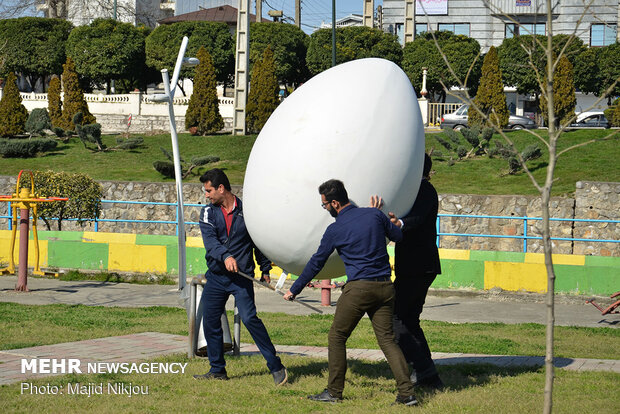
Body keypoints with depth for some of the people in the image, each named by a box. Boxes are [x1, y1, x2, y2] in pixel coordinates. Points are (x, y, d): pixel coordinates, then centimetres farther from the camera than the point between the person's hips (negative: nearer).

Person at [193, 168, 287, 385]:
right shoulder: (208, 212, 4)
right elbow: (209, 240, -13)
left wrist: (265, 270, 14)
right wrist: (225, 256, -31)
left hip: (242, 276, -4)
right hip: (216, 276, 4)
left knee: (249, 318, -16)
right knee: (210, 322, 5)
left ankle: (276, 367, -10)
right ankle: (217, 370, 20)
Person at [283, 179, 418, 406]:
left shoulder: (335, 230, -3)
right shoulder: (375, 215, 5)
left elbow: (316, 263, 6)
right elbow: (398, 236, 20)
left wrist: (294, 290, 18)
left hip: (358, 287, -5)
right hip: (385, 287, 5)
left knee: (337, 337, 10)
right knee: (387, 339, 7)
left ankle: (334, 391, 13)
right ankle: (407, 393, -3)